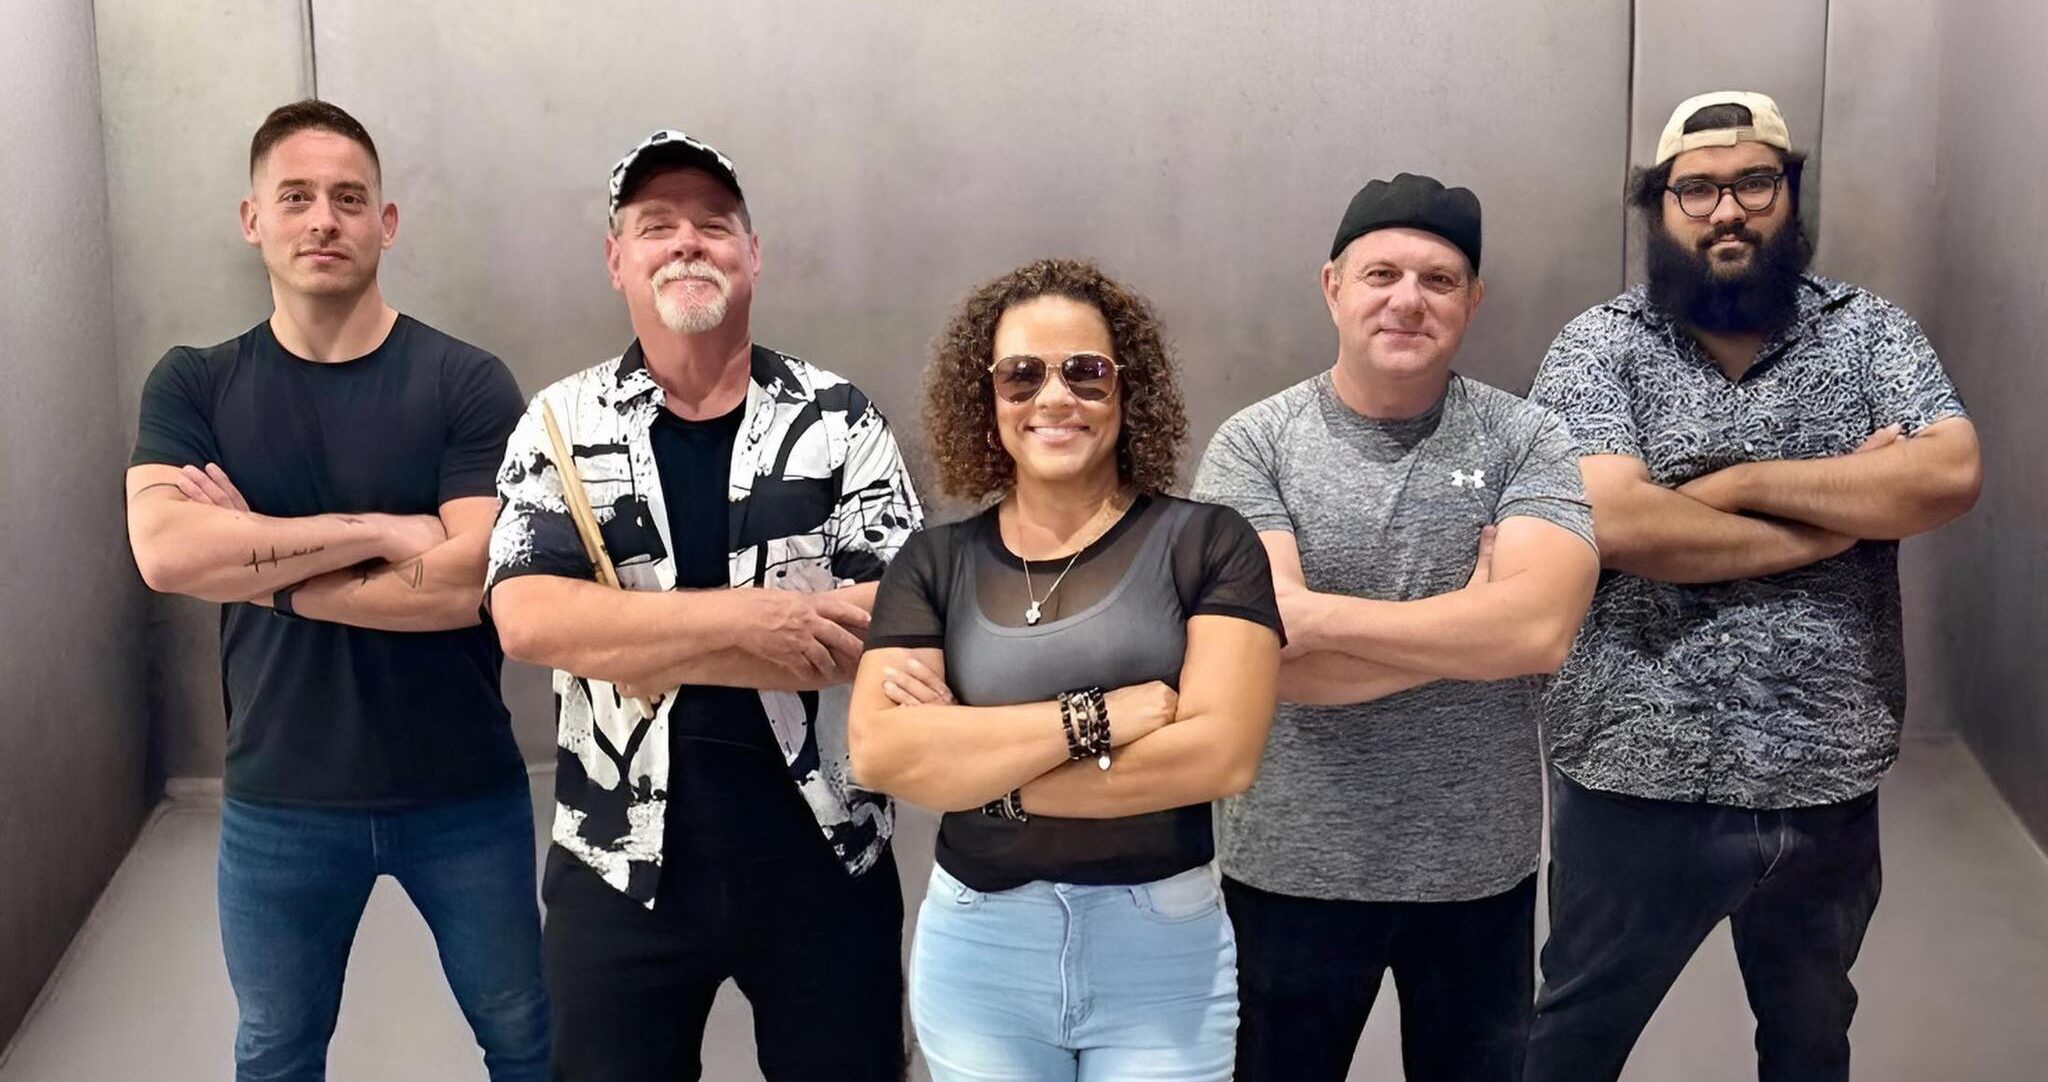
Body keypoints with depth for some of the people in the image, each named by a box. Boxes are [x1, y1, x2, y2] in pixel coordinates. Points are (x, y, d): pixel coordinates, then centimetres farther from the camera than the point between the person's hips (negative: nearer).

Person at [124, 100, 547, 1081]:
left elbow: (470, 584, -20)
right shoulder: (192, 387, -3)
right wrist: (384, 530, -22)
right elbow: (165, 553, -19)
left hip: (464, 795, -2)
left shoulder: (467, 383, -10)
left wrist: (254, 566, -14)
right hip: (277, 802, 2)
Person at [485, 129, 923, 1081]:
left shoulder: (839, 420, -2)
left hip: (824, 856, 0)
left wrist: (626, 643, -17)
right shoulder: (562, 425, 0)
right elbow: (528, 619, -14)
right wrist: (744, 618, -21)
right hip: (622, 866, 0)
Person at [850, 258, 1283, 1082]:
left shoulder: (1206, 542, -5)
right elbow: (878, 754, -12)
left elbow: (1221, 752, -16)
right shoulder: (934, 564, 1)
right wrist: (1096, 717, -19)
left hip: (1164, 948, -2)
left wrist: (979, 773, -13)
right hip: (976, 949, 2)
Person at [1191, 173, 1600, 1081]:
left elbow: (1541, 627, -21)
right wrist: (1472, 621, -17)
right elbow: (1269, 656, -19)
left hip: (1480, 869, 1)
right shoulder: (1254, 444, -7)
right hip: (1294, 868, 0)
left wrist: (1314, 613, -22)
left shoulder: (1527, 441, -5)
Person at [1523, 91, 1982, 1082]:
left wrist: (1740, 483, -18)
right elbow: (1615, 524, -22)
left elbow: (1949, 477, -15)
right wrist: (1838, 516, -15)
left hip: (1826, 782, 3)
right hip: (1639, 781, -3)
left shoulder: (1869, 330, 1)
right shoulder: (1599, 346, -7)